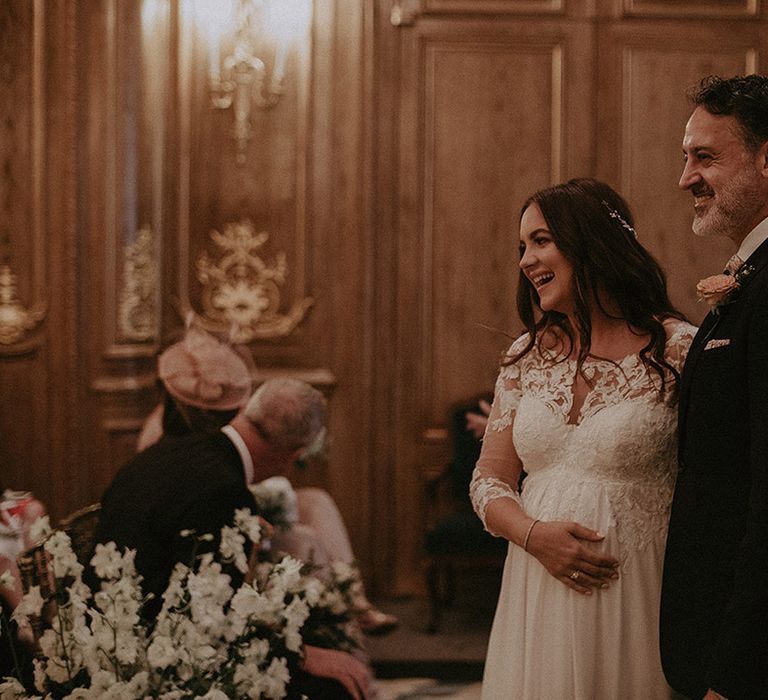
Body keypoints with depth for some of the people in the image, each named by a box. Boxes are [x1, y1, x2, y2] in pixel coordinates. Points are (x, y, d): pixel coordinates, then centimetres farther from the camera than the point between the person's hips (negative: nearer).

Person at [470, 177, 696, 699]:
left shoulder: (675, 349, -7)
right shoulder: (528, 356, 8)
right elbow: (489, 480, 10)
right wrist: (533, 534, -10)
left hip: (634, 596, -4)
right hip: (537, 592, 4)